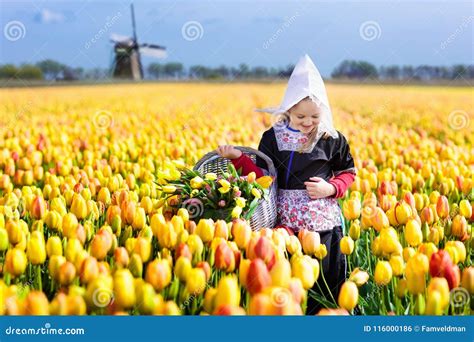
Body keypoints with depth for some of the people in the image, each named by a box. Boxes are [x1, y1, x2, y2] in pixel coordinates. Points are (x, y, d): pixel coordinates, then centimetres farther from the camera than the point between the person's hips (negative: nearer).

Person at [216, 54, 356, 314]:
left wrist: (330, 188, -10)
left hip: (324, 222, 0)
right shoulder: (273, 137, 0)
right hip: (287, 223, 0)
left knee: (326, 283, 9)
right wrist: (238, 157, -14)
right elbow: (265, 177, -2)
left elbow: (348, 173, 9)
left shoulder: (332, 140, -1)